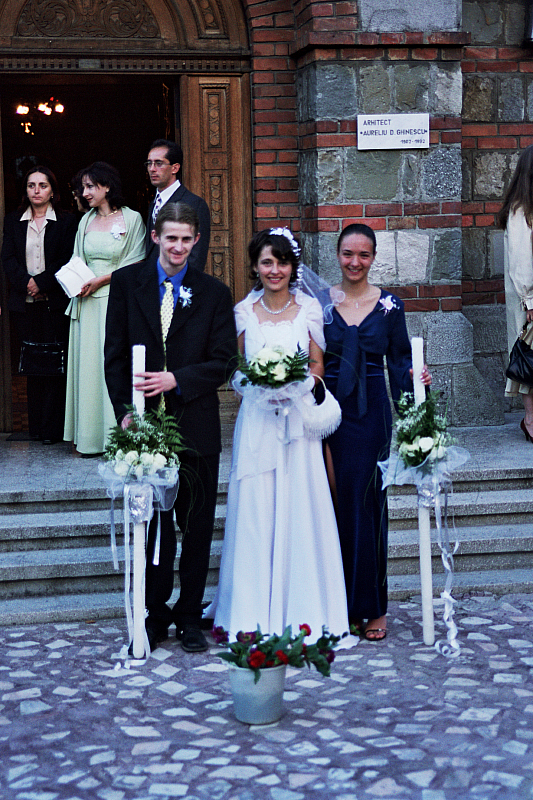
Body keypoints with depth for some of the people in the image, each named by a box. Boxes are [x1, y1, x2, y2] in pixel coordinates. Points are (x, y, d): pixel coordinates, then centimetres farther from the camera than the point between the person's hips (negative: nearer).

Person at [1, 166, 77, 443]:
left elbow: (68, 260, -4)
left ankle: (53, 427, 0)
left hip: (55, 302, -3)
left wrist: (41, 283, -13)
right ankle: (35, 426, 10)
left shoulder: (66, 221, 3)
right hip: (25, 303, 3)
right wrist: (26, 282, -12)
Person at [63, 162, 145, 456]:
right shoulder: (86, 221, 14)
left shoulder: (132, 219, -2)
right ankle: (92, 436, 8)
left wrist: (101, 280, -12)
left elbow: (135, 265, -6)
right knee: (89, 363, 3)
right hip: (88, 303, 5)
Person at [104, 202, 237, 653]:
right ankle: (155, 615, 20)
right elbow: (115, 355, 3)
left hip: (196, 424, 0)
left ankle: (190, 616, 20)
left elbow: (223, 362, -1)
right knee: (153, 526, 7)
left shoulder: (214, 293, 4)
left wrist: (176, 379, -16)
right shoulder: (126, 283, 4)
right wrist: (124, 410, -7)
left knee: (197, 527, 7)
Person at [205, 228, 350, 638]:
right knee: (256, 510, 1)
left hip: (299, 417, 0)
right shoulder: (243, 312, 5)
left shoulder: (309, 308, 4)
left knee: (300, 509, -1)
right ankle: (254, 614, 9)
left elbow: (318, 365, 7)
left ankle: (304, 612, 10)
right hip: (257, 418, 1)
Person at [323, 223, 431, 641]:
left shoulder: (389, 305, 3)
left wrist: (415, 376, -14)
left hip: (372, 414, 0)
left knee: (366, 502, -1)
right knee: (336, 502, 0)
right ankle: (342, 602, 10)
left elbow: (399, 360, 5)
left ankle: (371, 606, 9)